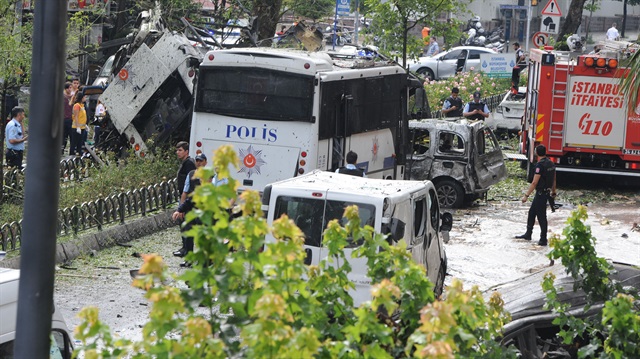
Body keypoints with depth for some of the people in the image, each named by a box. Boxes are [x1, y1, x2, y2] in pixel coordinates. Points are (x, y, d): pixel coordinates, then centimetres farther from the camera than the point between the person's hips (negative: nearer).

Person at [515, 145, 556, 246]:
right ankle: (528, 234, 28)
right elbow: (554, 179, 17)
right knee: (532, 212, 19)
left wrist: (526, 195, -20)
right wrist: (553, 192, 28)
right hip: (547, 192, 9)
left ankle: (543, 239, 1)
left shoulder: (540, 165, -20)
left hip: (541, 193, -9)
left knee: (541, 216, -3)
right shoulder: (551, 163, 7)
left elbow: (534, 182, -22)